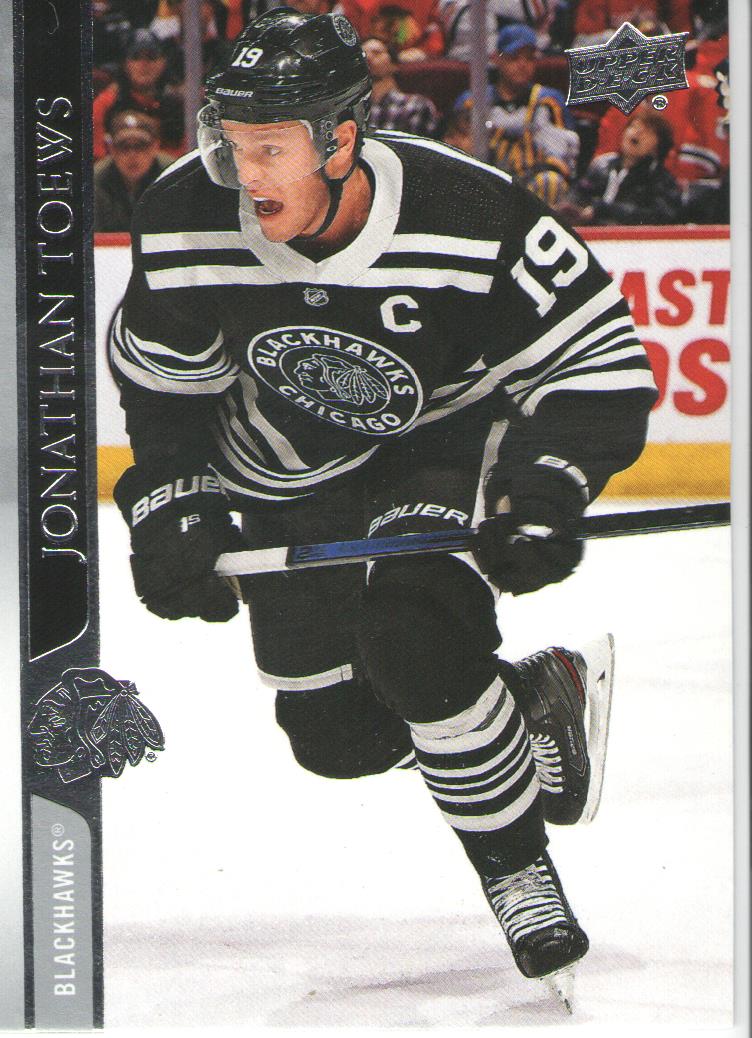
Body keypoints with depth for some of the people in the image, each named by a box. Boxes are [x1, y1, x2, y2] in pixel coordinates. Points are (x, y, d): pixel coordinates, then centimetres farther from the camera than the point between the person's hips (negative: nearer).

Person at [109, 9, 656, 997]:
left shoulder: (471, 216, -32)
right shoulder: (187, 219, -22)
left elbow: (602, 360, -21)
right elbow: (161, 378, -3)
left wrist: (546, 489, -33)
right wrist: (175, 504, -12)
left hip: (453, 437, -4)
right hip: (292, 468, 4)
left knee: (414, 637, -30)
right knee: (336, 733, 2)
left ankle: (520, 871, -10)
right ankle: (545, 699, 29)